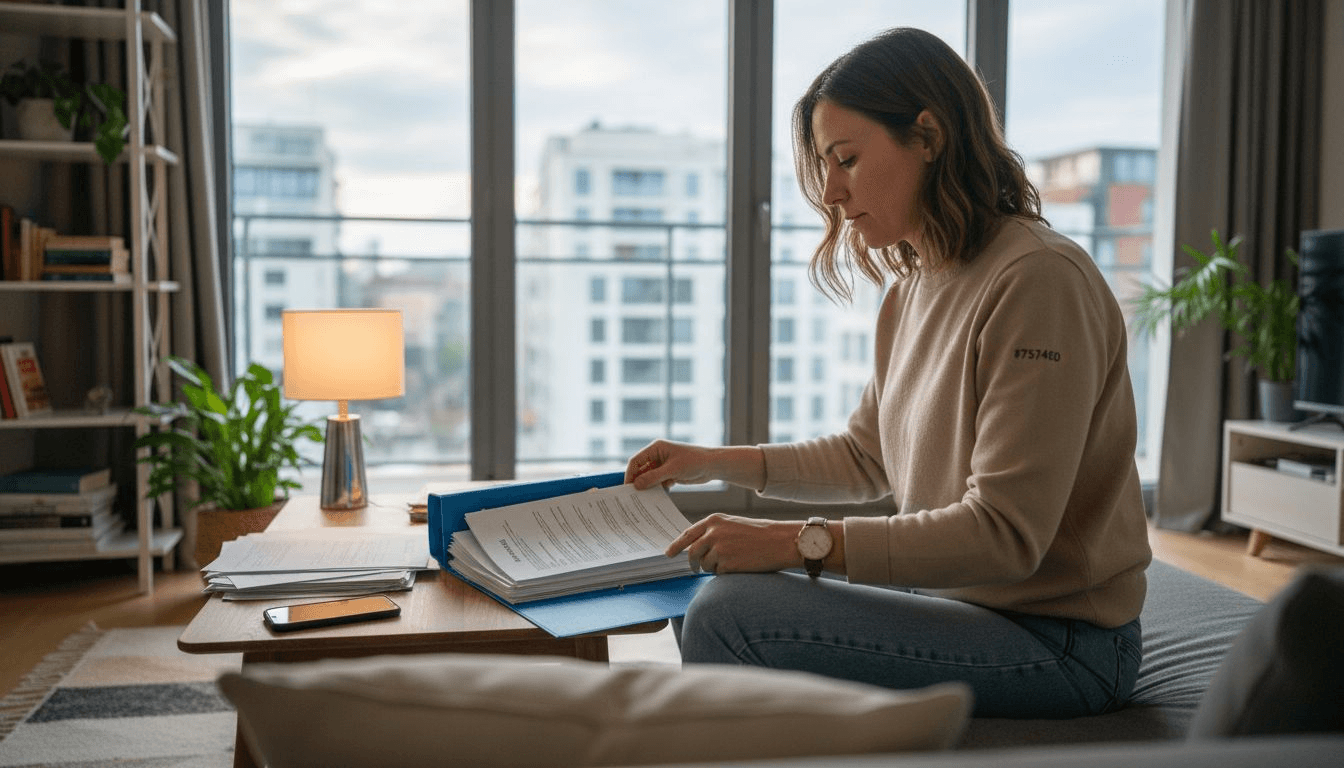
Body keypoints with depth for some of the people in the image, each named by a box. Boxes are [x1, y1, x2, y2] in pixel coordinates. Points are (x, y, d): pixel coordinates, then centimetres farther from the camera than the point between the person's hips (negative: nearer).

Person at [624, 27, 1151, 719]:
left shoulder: (1038, 278, -20)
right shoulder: (911, 288, 8)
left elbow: (1004, 533, -24)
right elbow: (864, 459, 18)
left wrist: (803, 541, -25)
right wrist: (711, 462, 10)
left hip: (1057, 641, -9)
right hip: (957, 598, 9)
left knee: (730, 615, -21)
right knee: (704, 601, 9)